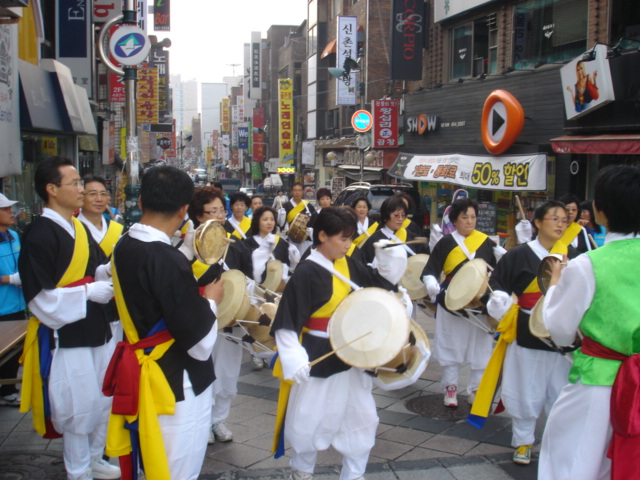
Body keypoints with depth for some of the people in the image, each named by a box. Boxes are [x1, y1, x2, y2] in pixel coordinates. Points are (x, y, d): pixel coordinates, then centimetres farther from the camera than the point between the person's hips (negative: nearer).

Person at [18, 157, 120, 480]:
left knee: (104, 400, 19)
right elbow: (39, 296, -21)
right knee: (78, 408, 4)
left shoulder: (78, 227, 9)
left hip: (95, 330, 8)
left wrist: (111, 269, -5)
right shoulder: (39, 235, -17)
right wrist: (89, 292, -22)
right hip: (65, 335, -8)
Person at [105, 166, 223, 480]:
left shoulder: (124, 247, 0)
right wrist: (211, 299, -5)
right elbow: (199, 342, -22)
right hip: (178, 385, -9)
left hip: (146, 374, 9)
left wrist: (195, 296, 10)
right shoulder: (168, 260, -26)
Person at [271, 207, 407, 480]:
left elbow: (383, 282, 12)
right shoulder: (306, 273, -19)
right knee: (309, 421, 8)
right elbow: (287, 321, -21)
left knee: (363, 417, 13)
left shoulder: (348, 265, 2)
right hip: (317, 359, -7)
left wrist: (390, 253, -5)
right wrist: (294, 359, -31)